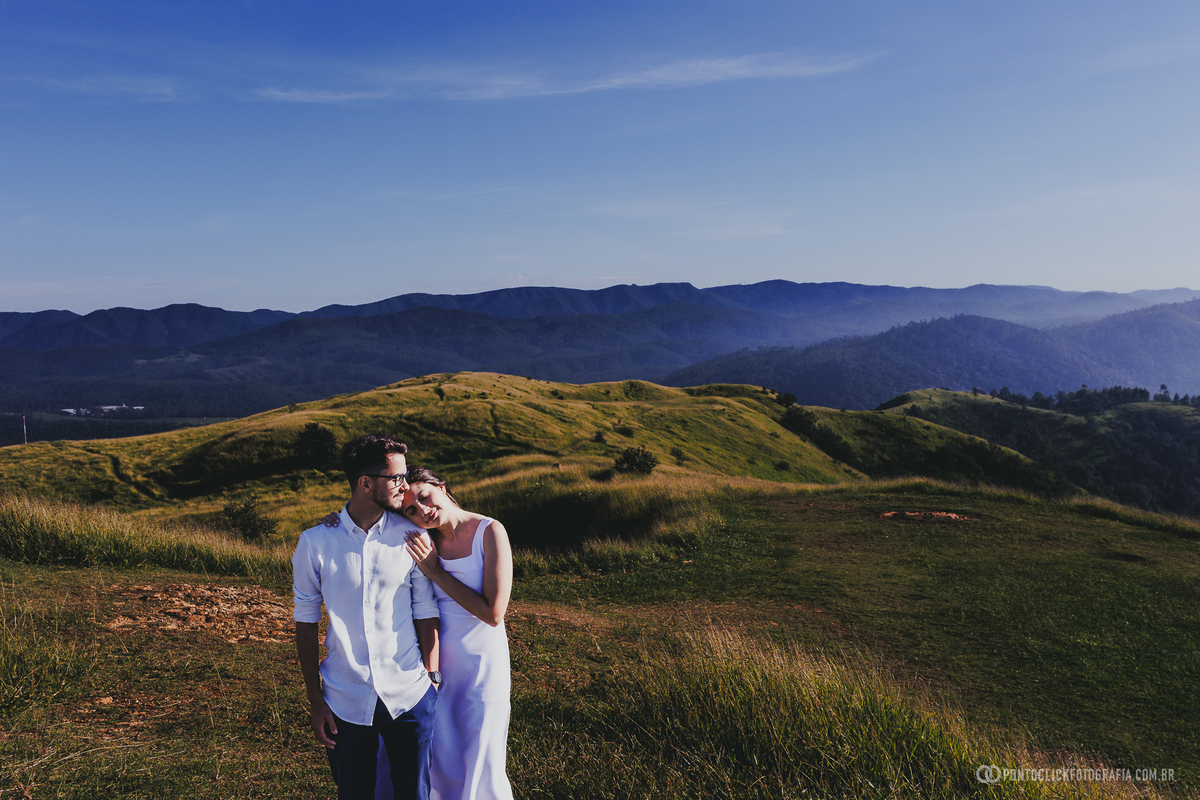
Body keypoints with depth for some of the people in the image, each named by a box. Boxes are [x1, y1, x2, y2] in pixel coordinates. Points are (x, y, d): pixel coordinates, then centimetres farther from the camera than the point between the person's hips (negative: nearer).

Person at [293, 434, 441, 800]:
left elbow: (426, 614, 1)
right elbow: (306, 622, 0)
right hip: (345, 702, 0)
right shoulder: (315, 543, -6)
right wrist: (315, 701, 1)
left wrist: (432, 679, -1)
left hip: (410, 697, 0)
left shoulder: (411, 537, -4)